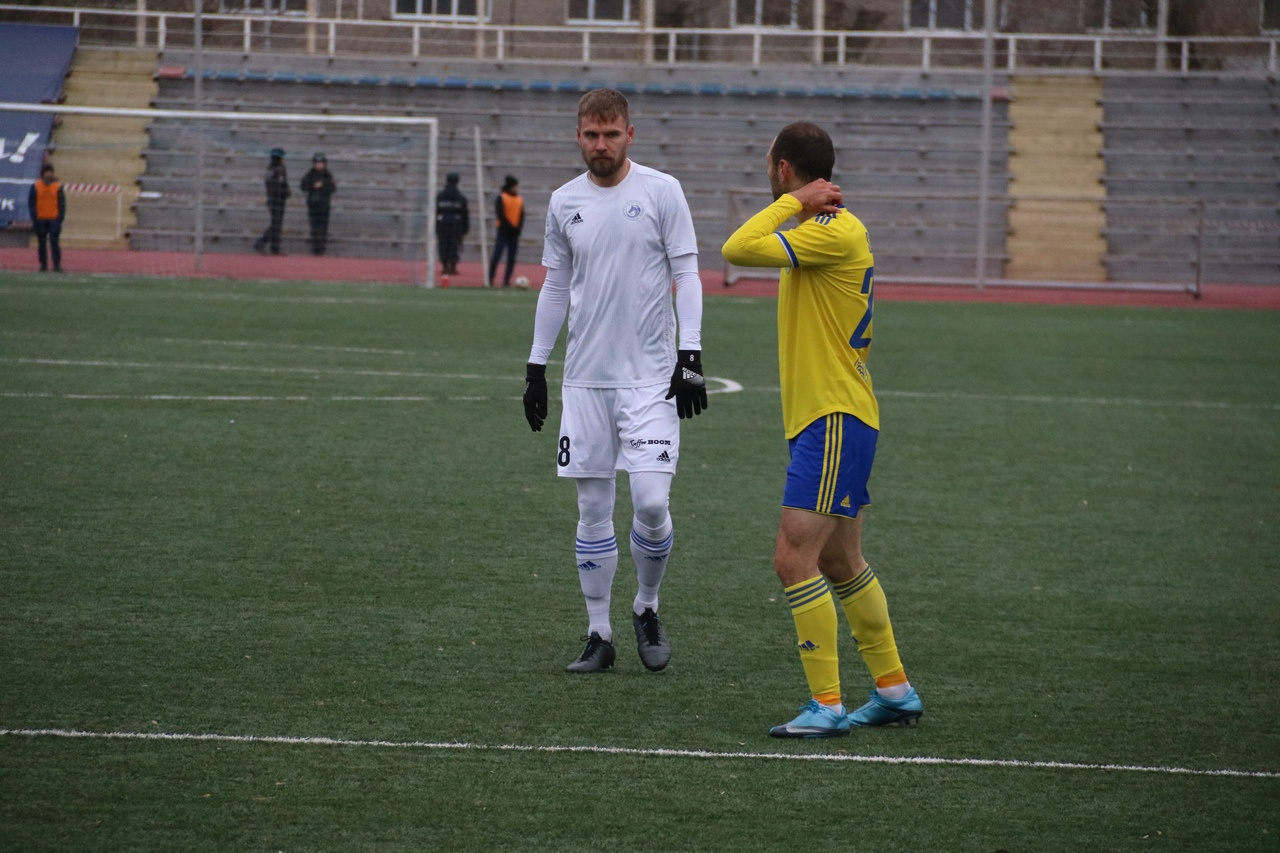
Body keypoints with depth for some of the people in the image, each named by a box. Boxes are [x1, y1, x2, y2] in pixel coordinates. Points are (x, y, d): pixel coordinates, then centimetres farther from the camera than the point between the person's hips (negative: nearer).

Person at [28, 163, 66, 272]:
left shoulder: (58, 186, 3)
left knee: (55, 242, -8)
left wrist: (60, 218, -5)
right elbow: (31, 203, 3)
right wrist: (34, 218, -4)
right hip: (40, 220, 1)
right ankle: (43, 265, 13)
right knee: (42, 243, 6)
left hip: (54, 219, -1)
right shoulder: (35, 186, 3)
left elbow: (62, 203, 4)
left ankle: (57, 265, -9)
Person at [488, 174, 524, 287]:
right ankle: (490, 279, -6)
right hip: (503, 231, -5)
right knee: (497, 255, -9)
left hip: (515, 232, 5)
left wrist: (518, 229, -6)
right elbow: (501, 215, -10)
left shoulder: (520, 200, 11)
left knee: (512, 258, 2)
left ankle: (506, 281, 5)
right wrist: (510, 227, -15)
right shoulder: (501, 198, -3)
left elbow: (522, 216, 9)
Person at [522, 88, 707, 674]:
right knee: (593, 509, 3)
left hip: (651, 376, -3)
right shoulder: (564, 203, 8)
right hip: (585, 378, 3)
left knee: (651, 501, -12)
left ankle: (647, 608, 12)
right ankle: (599, 635, 11)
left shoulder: (661, 191, -2)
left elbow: (687, 276, -1)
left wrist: (689, 356, -9)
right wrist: (535, 367, 14)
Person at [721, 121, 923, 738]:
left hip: (835, 420, -11)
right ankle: (895, 691, 26)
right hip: (824, 417, 11)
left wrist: (794, 202, -15)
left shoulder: (837, 232, -17)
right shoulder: (824, 231, 16)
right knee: (838, 563, 17)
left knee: (795, 558, -14)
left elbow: (738, 250, -25)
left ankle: (826, 705, -12)